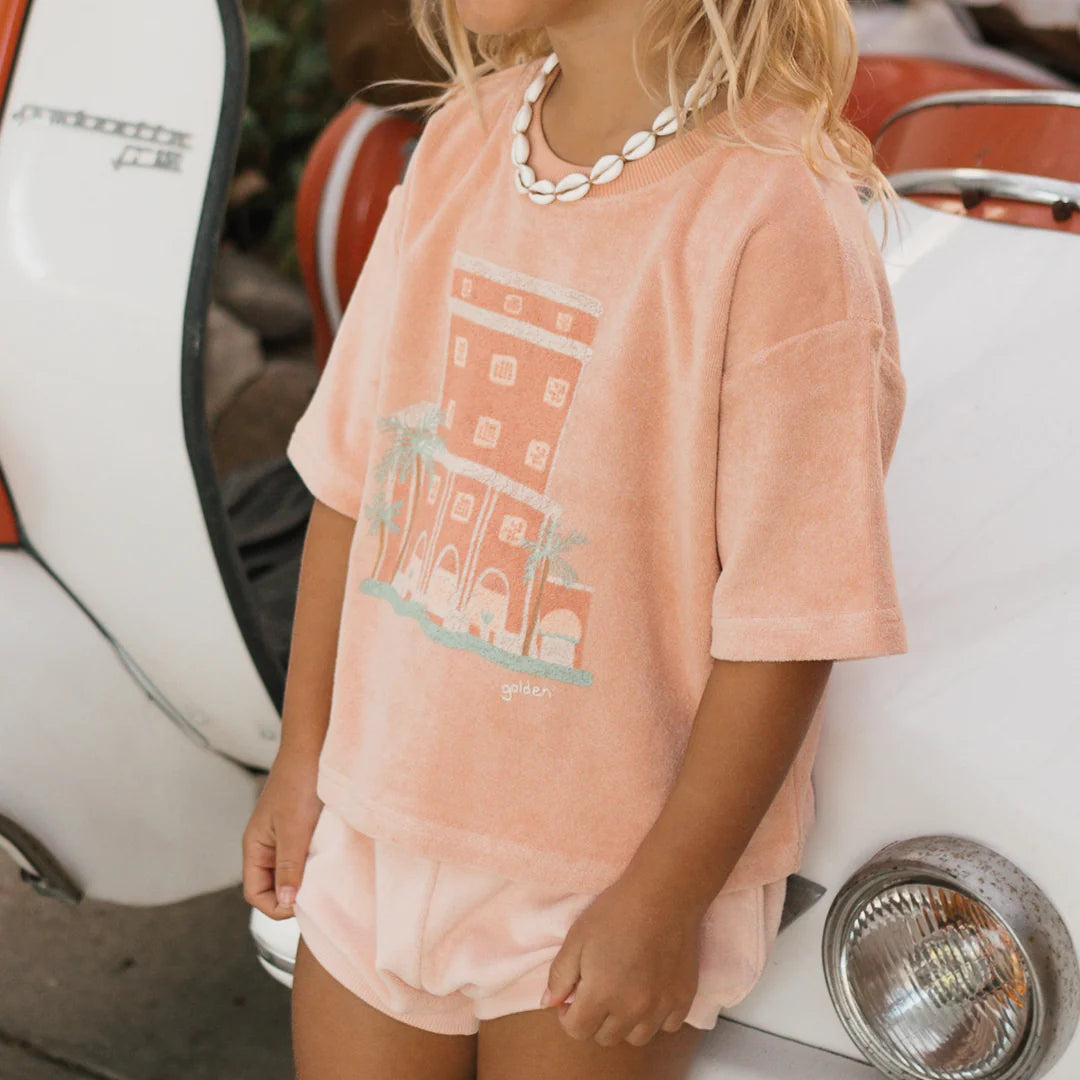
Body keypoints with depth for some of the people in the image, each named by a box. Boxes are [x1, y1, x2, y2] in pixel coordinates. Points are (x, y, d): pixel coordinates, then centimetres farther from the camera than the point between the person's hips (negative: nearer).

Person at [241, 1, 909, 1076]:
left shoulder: (778, 218, -23)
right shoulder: (463, 134, -1)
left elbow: (788, 621, -19)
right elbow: (352, 472, 5)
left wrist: (662, 901, -14)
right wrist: (300, 753, 9)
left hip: (605, 871, -5)